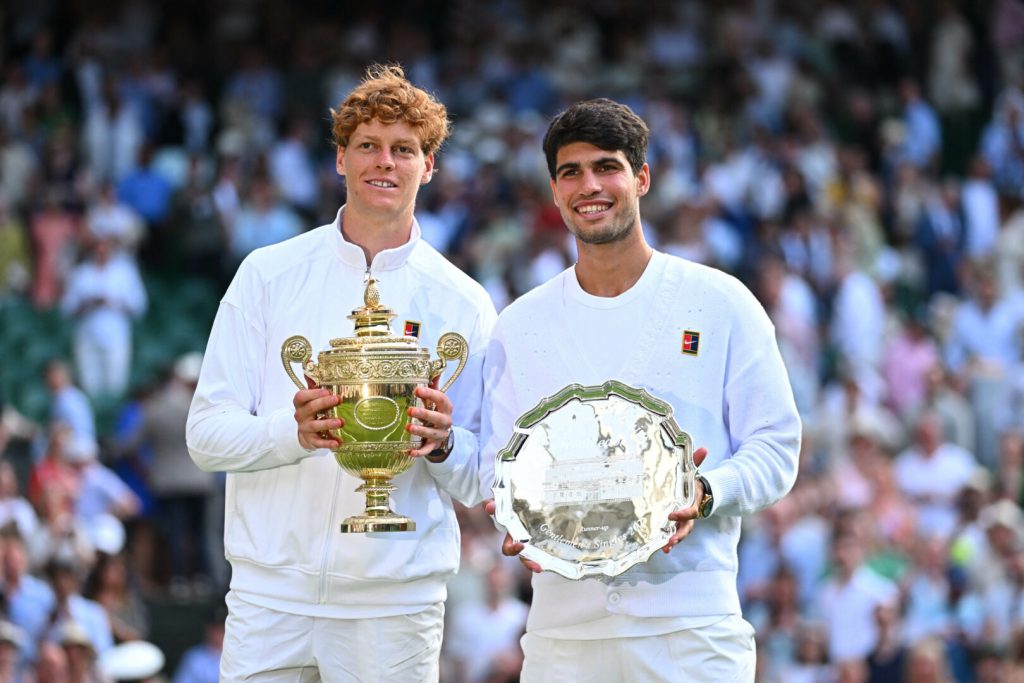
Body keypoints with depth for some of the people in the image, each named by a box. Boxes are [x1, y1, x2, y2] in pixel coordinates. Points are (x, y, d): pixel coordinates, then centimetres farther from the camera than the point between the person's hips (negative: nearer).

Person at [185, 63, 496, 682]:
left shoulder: (462, 303, 6)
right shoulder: (269, 275, 5)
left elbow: (479, 483, 7)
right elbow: (207, 433, 0)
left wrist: (442, 444, -15)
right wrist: (293, 433, -19)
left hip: (396, 601, 0)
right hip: (272, 591, 0)